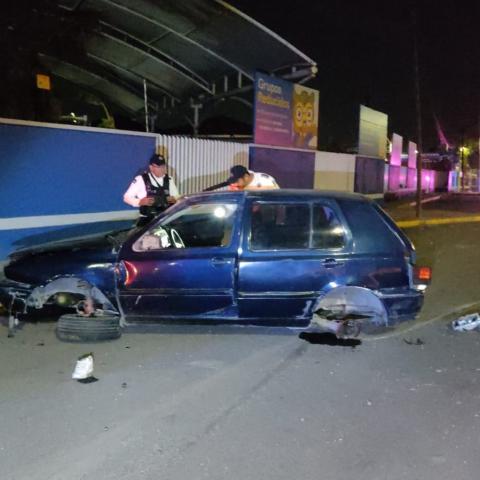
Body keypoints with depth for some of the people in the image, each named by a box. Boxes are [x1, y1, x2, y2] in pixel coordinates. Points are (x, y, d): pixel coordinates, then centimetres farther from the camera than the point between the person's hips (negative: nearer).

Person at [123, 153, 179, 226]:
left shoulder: (169, 180, 8)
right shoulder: (141, 179, -5)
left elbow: (176, 196, 19)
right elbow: (127, 197, -1)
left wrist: (174, 199, -4)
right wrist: (140, 202, -17)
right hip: (147, 220, -4)